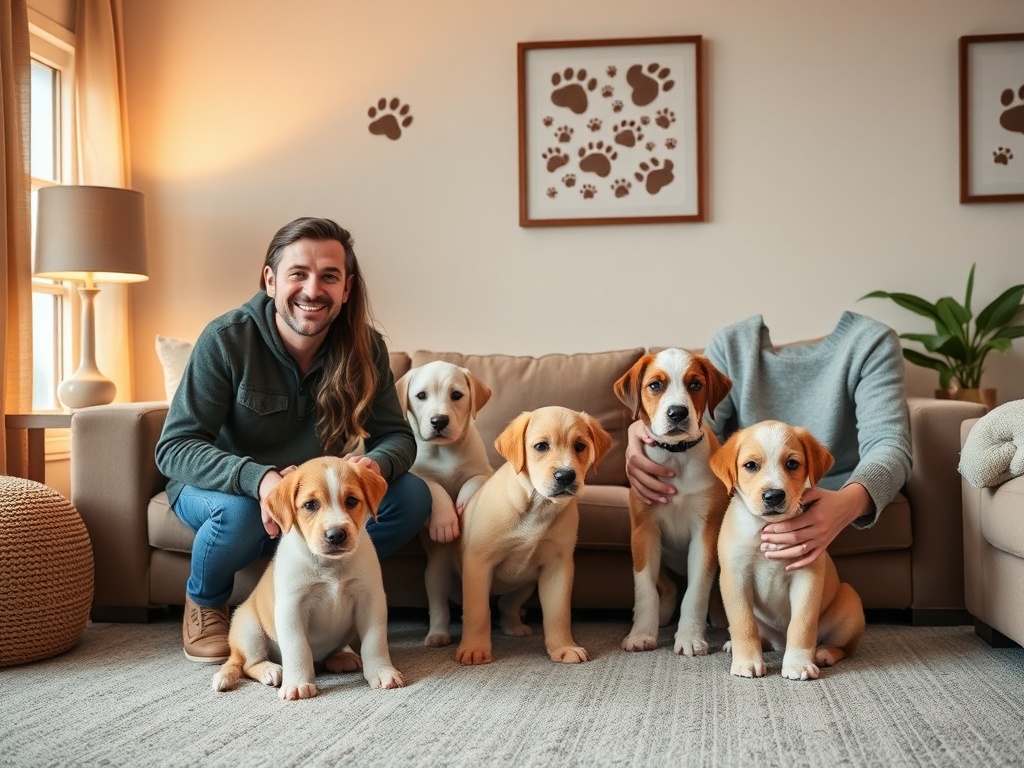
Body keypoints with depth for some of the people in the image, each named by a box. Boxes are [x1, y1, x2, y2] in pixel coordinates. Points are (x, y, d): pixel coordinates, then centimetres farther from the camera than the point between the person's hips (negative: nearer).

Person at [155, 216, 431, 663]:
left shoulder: (364, 347, -13)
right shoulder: (226, 340, -24)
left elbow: (397, 436, -9)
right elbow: (174, 448, -26)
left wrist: (377, 463, -36)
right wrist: (258, 478, -46)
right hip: (225, 489, -3)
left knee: (412, 496, -19)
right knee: (238, 512, -38)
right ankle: (204, 602, -2)